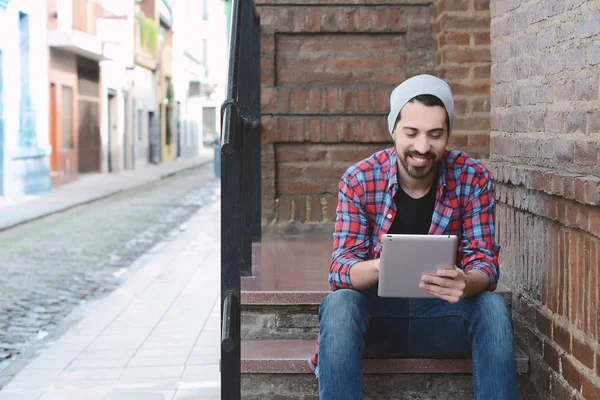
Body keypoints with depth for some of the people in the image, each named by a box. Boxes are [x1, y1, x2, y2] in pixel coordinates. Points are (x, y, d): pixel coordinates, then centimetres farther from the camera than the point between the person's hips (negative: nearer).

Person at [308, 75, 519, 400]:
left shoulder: (473, 179, -7)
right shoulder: (359, 180, -9)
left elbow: (485, 264, -10)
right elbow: (340, 270, -14)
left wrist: (466, 283, -36)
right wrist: (382, 266, -39)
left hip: (444, 315, 1)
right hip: (377, 312, -1)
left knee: (492, 307, -28)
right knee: (338, 305, -31)